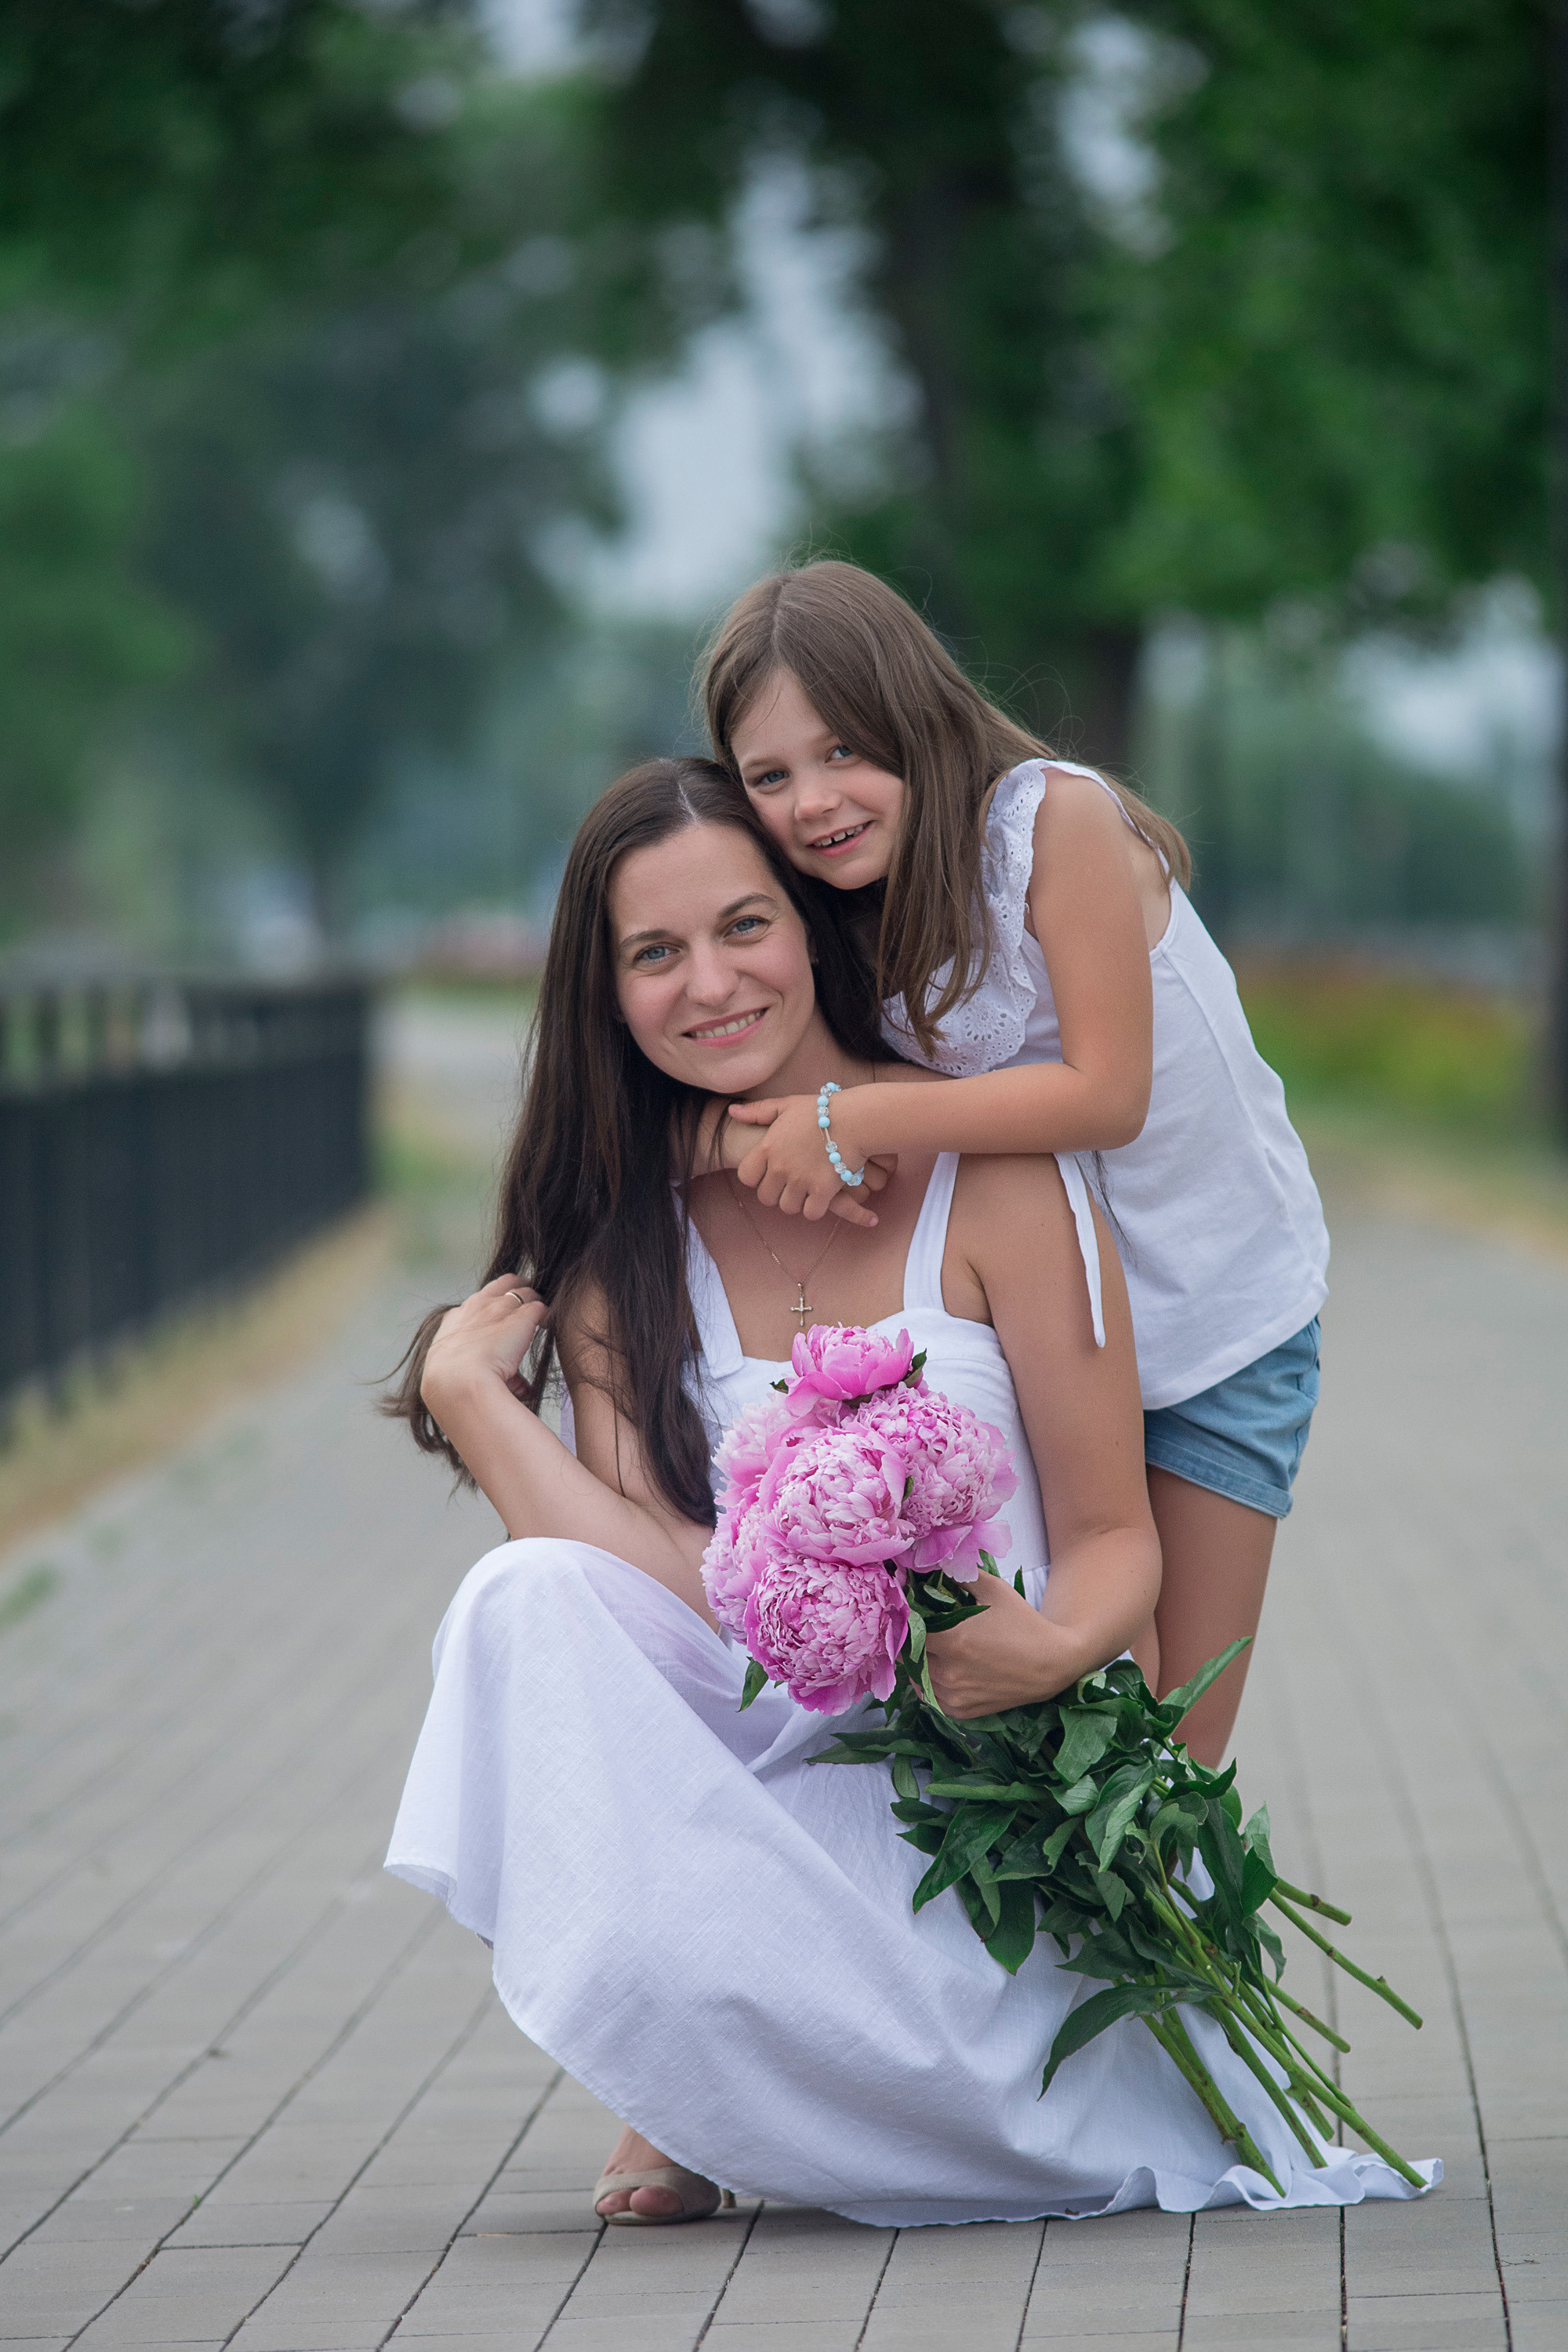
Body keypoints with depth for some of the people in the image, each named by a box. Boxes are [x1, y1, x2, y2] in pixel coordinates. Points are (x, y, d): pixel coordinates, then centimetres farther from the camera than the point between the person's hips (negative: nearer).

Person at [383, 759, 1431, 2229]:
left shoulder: (988, 1174, -6)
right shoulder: (620, 1240, 6)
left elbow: (1112, 1536, -5)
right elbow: (680, 1584, -7)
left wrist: (1049, 1653, -26)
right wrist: (470, 1397, -11)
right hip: (757, 1748, 4)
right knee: (530, 1600, -26)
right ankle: (679, 2087, -9)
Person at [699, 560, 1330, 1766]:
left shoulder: (1055, 817, -21)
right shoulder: (850, 918, -3)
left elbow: (1108, 1094, -26)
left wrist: (859, 1121, -30)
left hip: (1224, 1312, -4)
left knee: (1181, 1735, 1)